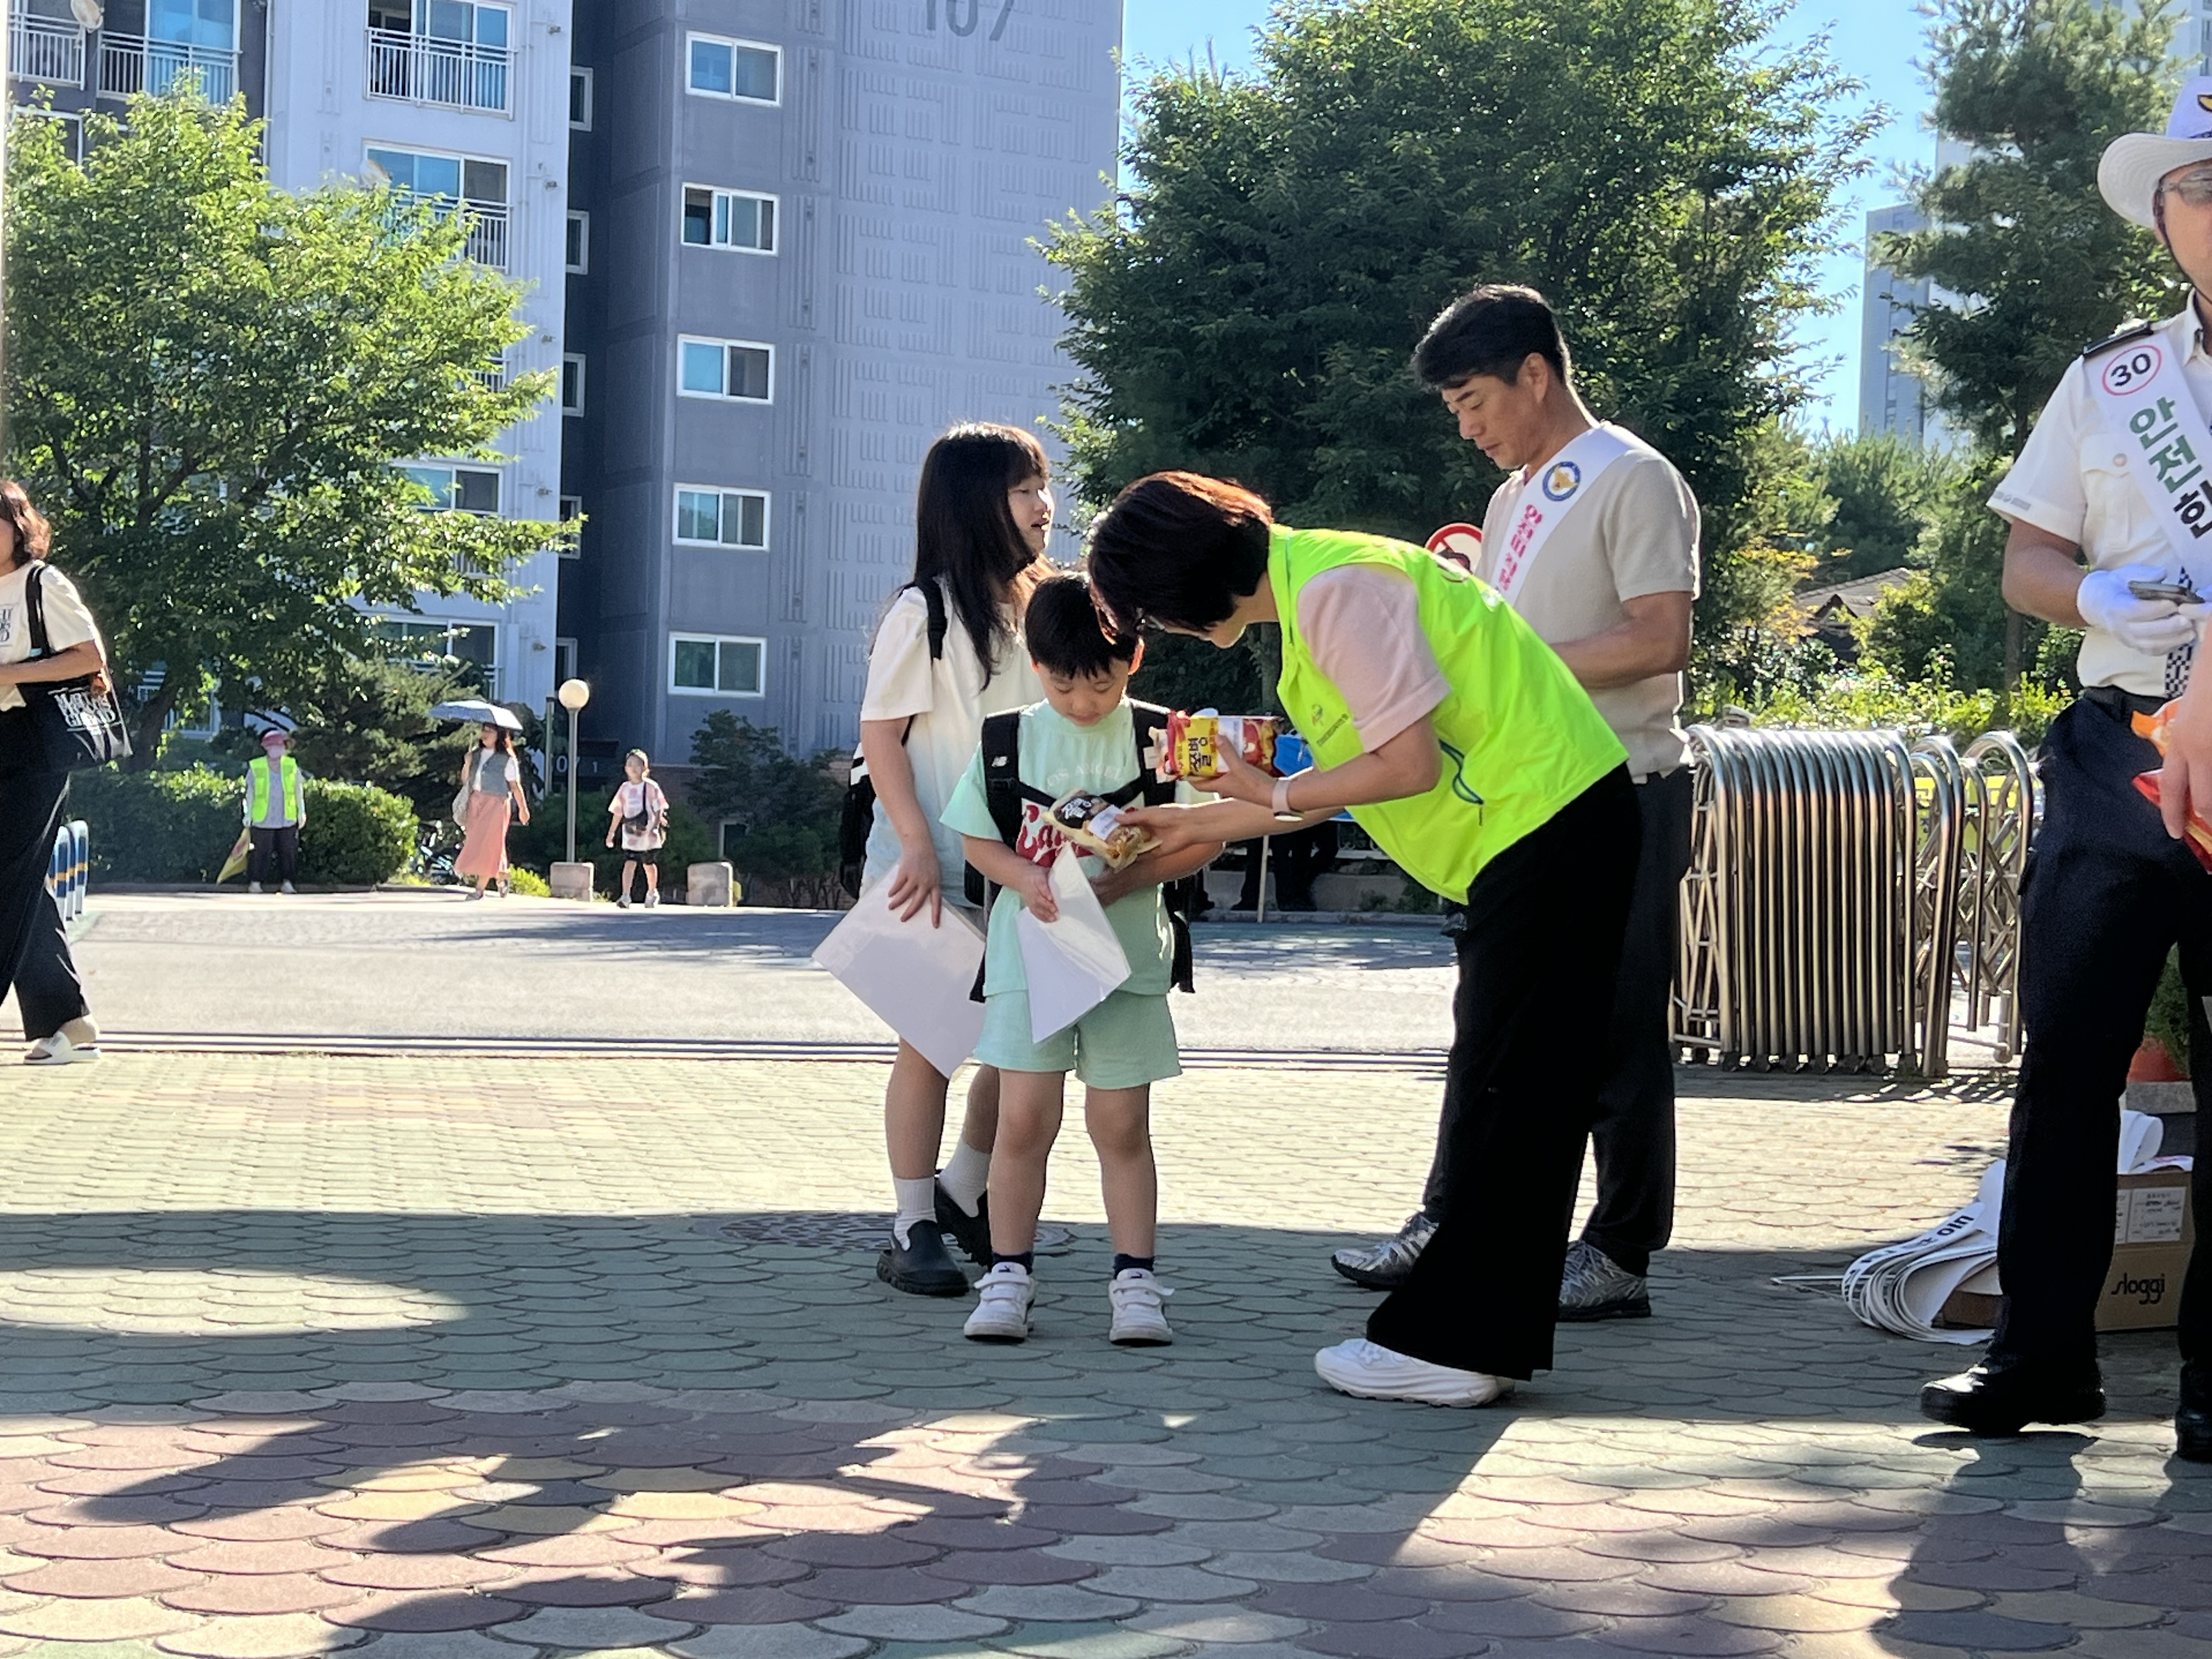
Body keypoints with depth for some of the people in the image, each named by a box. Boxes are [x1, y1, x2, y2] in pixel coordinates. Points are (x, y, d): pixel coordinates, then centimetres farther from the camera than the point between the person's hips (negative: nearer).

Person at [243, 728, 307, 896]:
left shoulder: (291, 765, 4)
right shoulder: (255, 767, -3)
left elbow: (299, 789, 13)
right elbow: (250, 792, 4)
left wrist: (302, 812, 12)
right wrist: (248, 815, 3)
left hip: (287, 819, 2)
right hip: (263, 819, -2)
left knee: (289, 851, 4)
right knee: (260, 852, 1)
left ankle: (287, 882, 14)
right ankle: (255, 883, 10)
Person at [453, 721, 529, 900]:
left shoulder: (507, 759, -5)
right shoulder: (476, 755, 12)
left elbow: (515, 785, -5)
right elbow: (465, 780, 12)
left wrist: (523, 808, -6)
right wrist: (467, 764, -6)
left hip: (496, 805, -6)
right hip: (475, 803, 6)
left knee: (487, 847, -6)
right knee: (476, 843, 6)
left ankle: (480, 889, -3)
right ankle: (500, 879, 25)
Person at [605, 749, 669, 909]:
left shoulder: (651, 787, -4)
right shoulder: (624, 788, 7)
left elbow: (659, 810, -4)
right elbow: (617, 813, 12)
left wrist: (655, 828, -16)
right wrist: (611, 833, 11)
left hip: (648, 834, -1)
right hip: (630, 834, 2)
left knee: (650, 864, 13)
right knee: (629, 863, -13)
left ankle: (652, 893, 34)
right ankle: (625, 897, -19)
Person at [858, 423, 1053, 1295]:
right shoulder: (925, 611, -7)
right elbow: (881, 736, -10)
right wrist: (918, 847, -19)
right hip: (937, 872, -6)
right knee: (930, 1042, 0)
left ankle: (966, 1194, 27)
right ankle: (912, 1229, 10)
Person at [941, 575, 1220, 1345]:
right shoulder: (1012, 737, 2)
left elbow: (1202, 840, -1)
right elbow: (975, 839, 8)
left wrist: (1125, 880, -14)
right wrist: (1025, 878, -12)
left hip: (1127, 956, -1)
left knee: (1121, 1126, 4)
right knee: (1023, 1119, -2)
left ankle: (1135, 1280, 12)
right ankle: (1008, 1274, 10)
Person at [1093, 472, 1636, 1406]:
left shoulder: (1335, 590, -17)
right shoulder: (1306, 586, 15)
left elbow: (1410, 765, -20)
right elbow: (1345, 782, 19)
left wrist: (1273, 796, -5)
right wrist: (1192, 827, 24)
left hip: (1553, 825, -10)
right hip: (1540, 835, 10)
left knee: (1505, 1090, -7)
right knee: (1509, 1089, 12)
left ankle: (1452, 1347, -3)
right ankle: (1474, 1338, 18)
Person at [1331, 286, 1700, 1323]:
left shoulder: (1634, 480, -9)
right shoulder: (1516, 498, 19)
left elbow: (1662, 639, -19)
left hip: (1624, 797, -9)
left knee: (1619, 1034, -2)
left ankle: (1621, 1257, 5)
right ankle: (1447, 1228, 18)